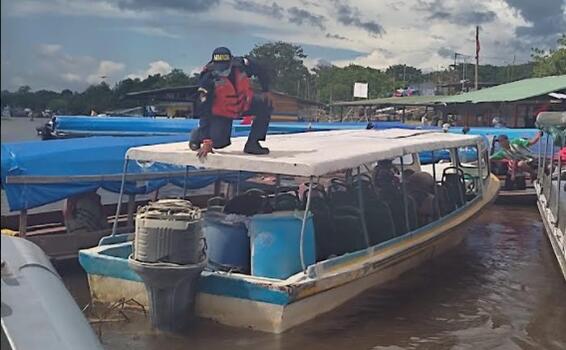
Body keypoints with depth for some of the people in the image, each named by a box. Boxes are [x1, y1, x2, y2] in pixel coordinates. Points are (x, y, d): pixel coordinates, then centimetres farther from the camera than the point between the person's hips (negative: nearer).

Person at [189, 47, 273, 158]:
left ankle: (252, 144, -11)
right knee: (218, 142, -20)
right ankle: (197, 135, 17)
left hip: (244, 103, 4)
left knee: (266, 104, -18)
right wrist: (207, 142, -32)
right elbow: (204, 111, -28)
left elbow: (261, 71, 1)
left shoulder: (241, 65, -23)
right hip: (221, 113, -4)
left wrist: (266, 91, -6)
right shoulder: (208, 80, -29)